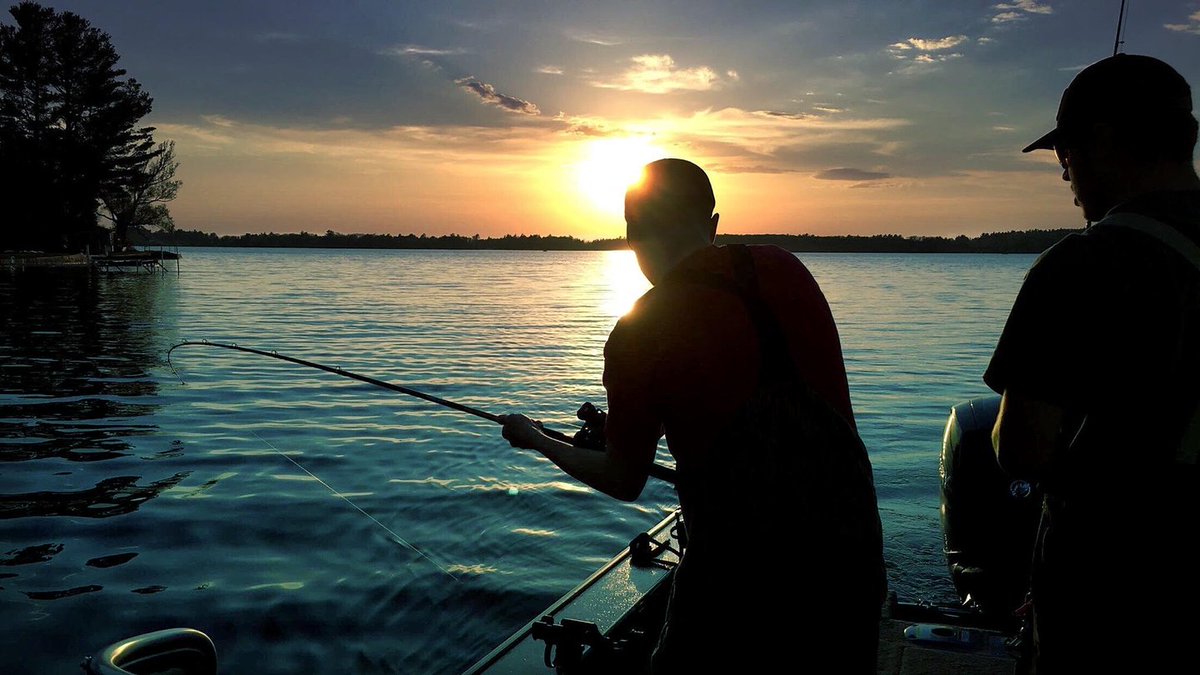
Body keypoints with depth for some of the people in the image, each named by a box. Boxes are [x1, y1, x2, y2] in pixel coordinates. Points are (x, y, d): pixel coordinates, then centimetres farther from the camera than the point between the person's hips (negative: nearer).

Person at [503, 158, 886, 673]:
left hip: (744, 576, -4)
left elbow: (624, 483, 1)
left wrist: (536, 440, 18)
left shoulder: (637, 333, -11)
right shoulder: (783, 269, -1)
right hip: (852, 559, 5)